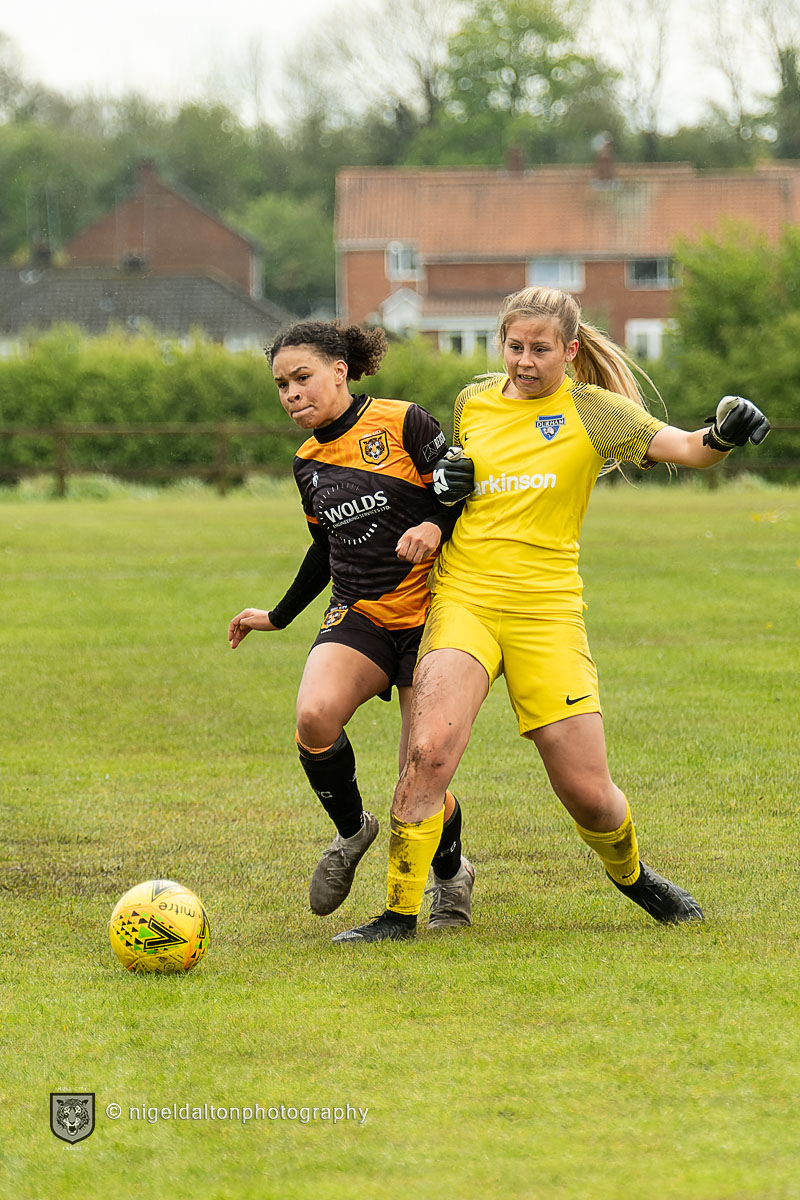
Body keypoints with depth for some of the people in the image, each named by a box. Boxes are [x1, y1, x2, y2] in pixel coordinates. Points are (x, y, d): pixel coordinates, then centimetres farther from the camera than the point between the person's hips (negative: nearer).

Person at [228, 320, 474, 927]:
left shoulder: (403, 423, -6)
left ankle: (451, 874, 28)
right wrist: (278, 616, 32)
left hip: (428, 614, -4)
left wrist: (435, 527, -26)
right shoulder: (309, 463, 11)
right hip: (358, 617, 4)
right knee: (315, 716, -28)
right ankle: (352, 830, 1)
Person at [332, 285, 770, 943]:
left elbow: (683, 447, -12)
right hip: (463, 598, 1)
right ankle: (399, 913, -14)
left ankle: (630, 872, 33)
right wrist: (444, 484, 4)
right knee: (430, 749, -23)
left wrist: (723, 436, -34)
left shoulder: (593, 411, 0)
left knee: (589, 794, 0)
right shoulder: (473, 402, 11)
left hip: (547, 609, -1)